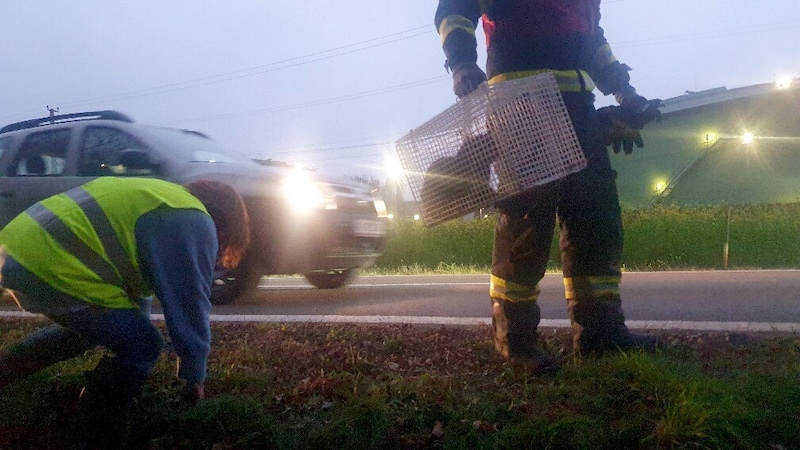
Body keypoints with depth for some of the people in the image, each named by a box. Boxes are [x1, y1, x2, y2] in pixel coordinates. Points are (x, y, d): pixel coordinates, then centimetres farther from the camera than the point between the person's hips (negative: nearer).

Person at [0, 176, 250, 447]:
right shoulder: (194, 225, -8)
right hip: (49, 265, -10)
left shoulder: (162, 200, 22)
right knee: (140, 345, -1)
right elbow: (190, 308, -5)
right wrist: (195, 378, 8)